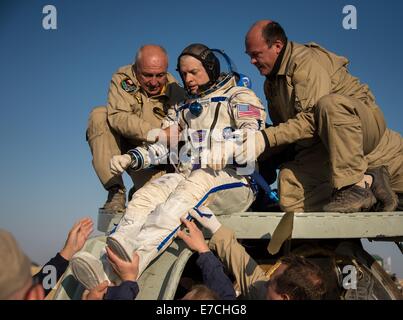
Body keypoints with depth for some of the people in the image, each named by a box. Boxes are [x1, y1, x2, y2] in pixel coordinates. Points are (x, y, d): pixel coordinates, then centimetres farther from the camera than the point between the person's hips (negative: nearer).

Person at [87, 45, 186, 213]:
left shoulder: (174, 90, -11)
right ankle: (116, 192, -23)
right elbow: (117, 116, -31)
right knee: (99, 116, -26)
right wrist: (151, 132, -45)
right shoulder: (123, 78, -13)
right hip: (122, 144, 1)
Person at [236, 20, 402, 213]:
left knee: (329, 104, -41)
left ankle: (355, 186, -32)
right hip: (323, 147, 7)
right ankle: (368, 181, -14)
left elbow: (311, 119, -25)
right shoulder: (271, 83, 16)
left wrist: (267, 138, -31)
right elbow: (284, 130, 16)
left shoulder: (306, 61, -12)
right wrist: (257, 156, 2)